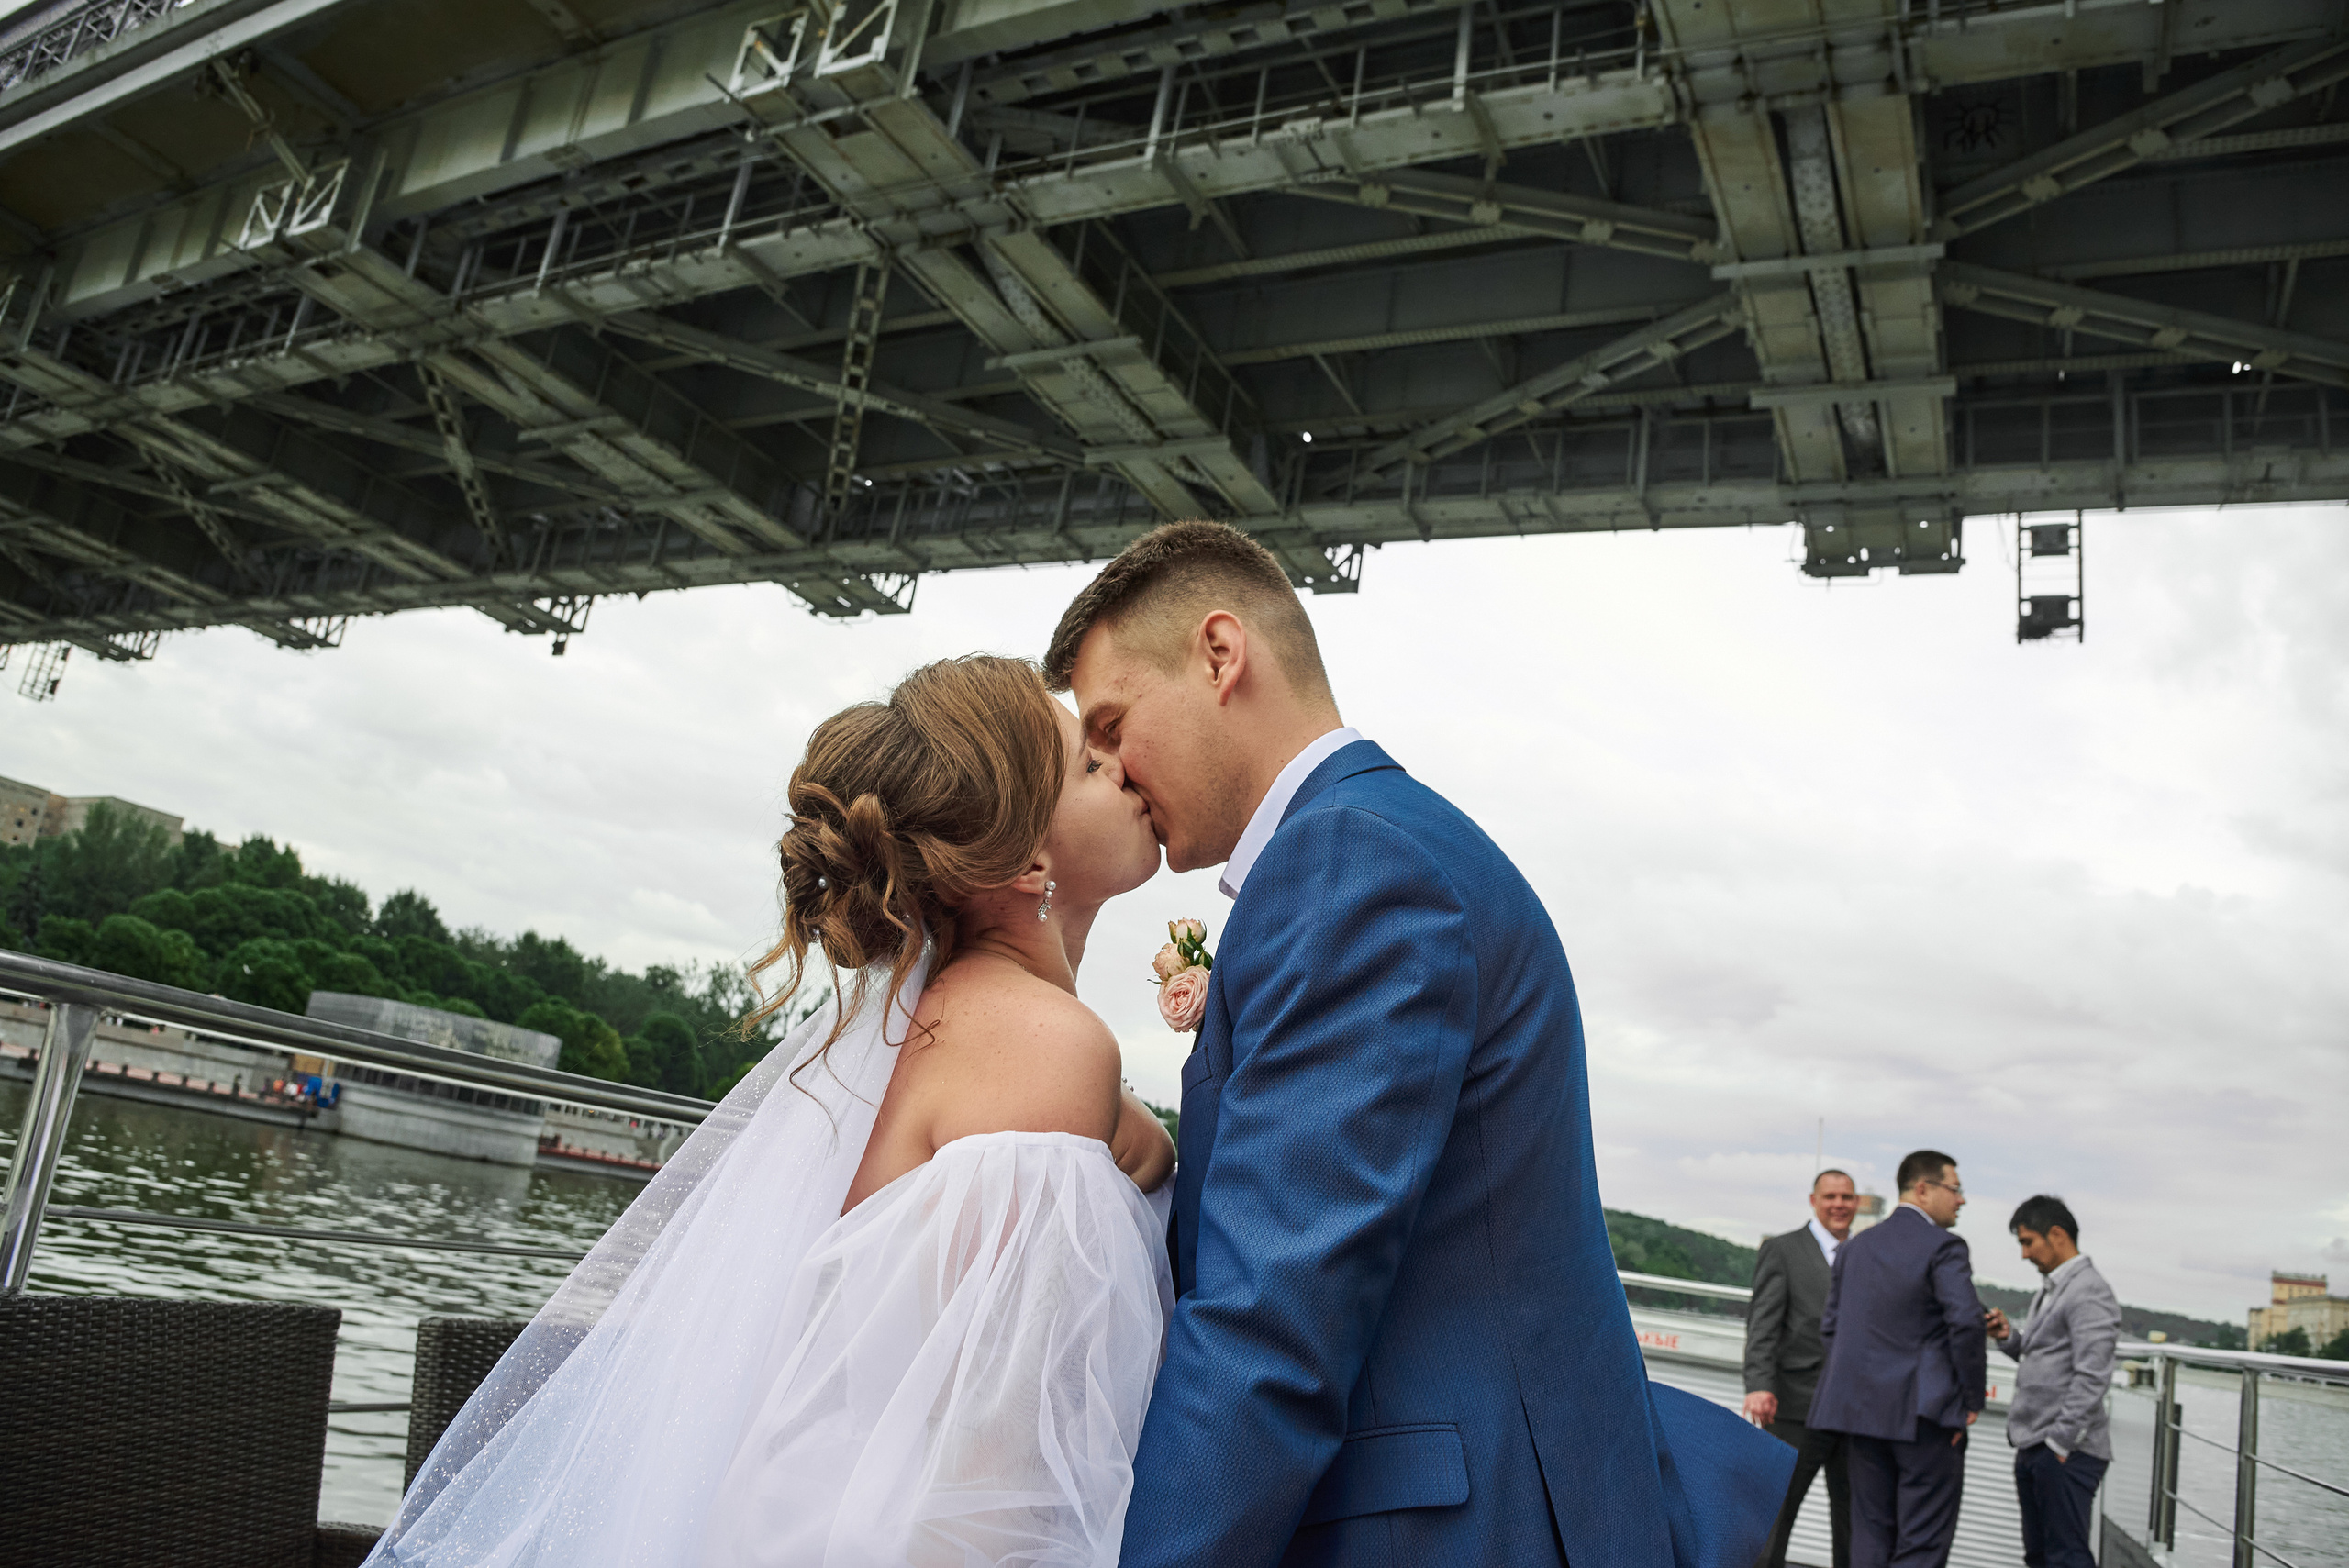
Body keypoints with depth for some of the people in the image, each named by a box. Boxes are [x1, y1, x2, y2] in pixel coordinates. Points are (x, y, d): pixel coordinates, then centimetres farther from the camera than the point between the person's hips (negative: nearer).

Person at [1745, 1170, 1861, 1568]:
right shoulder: (1781, 1250, 1)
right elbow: (1763, 1325, -8)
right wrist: (1759, 1385, -22)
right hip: (1799, 1410, -5)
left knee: (1856, 1522, 10)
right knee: (1773, 1516, -2)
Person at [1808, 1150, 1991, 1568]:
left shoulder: (1854, 1247, 12)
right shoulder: (1942, 1246, -9)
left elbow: (1830, 1326, 13)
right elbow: (1965, 1323, -19)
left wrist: (1854, 1389, 16)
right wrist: (1973, 1400, -9)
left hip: (1863, 1407, 6)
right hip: (1925, 1412, -6)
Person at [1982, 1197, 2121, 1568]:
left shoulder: (2089, 1293, -13)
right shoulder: (2050, 1290, 18)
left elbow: (2091, 1378, -20)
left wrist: (2060, 1441, -20)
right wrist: (2008, 1338, 5)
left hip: (2066, 1452, -9)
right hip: (2033, 1447, 10)